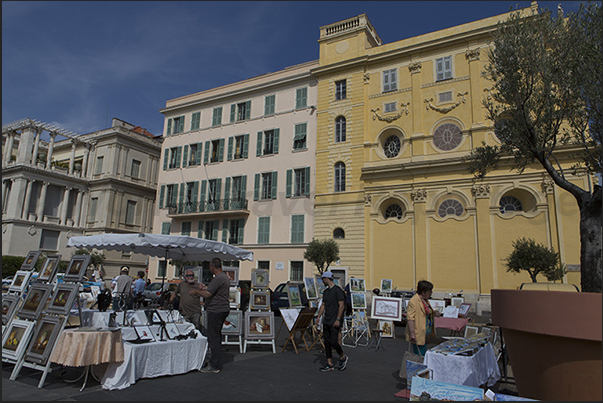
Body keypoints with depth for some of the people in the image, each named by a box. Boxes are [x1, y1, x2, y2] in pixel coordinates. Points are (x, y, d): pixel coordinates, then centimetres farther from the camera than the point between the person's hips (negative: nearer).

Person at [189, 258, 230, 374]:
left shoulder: (218, 279, -20)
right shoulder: (225, 277, 13)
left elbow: (207, 294, -23)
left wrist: (195, 291, -7)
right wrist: (205, 287, 22)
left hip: (216, 311, -11)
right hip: (223, 309, 11)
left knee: (213, 338, -4)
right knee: (216, 336, 17)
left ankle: (214, 366, 2)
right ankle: (214, 362, 27)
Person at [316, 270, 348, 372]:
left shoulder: (338, 290, -11)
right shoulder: (326, 291, 15)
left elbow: (341, 306, -15)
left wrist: (338, 319, -19)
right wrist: (319, 316, 7)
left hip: (334, 322, -8)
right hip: (326, 321, 8)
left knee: (333, 342, -9)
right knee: (327, 342, 7)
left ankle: (343, 357, 17)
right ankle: (330, 364, 14)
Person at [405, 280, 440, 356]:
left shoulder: (425, 299, 12)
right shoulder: (414, 301, -19)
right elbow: (410, 318, -23)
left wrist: (434, 313, 9)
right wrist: (412, 333, -26)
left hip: (424, 335, 10)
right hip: (418, 336, -10)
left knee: (424, 355, 14)